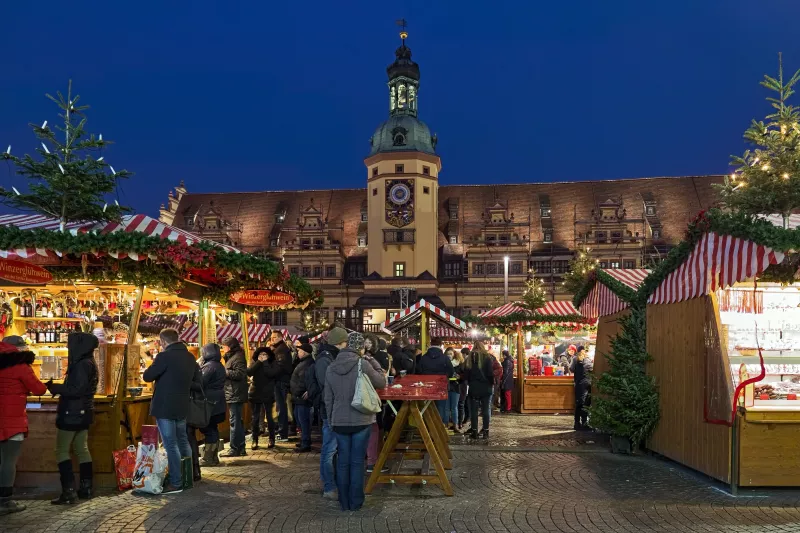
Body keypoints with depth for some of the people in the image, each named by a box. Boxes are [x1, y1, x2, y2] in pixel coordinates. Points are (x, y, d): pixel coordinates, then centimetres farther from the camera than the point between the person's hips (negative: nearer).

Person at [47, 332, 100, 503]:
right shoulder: (90, 364, 12)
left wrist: (54, 387, -16)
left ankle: (69, 491, -8)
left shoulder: (81, 365, -19)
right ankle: (86, 488, 17)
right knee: (82, 449, 13)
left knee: (61, 451, -4)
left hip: (72, 414, -10)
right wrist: (58, 387, 11)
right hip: (83, 413, 10)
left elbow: (76, 390, -25)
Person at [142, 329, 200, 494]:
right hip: (182, 407, 7)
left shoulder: (165, 356, -17)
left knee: (171, 445, -2)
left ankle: (175, 483, 1)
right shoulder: (190, 357, 6)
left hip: (164, 408, -7)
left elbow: (147, 376, -10)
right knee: (182, 441, 19)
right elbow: (198, 381, 12)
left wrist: (155, 366, 8)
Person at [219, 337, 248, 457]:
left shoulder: (238, 358, -12)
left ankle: (235, 449, -3)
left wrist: (224, 372, -18)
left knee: (235, 421, -7)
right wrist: (225, 372, 7)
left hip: (235, 395, -11)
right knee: (237, 421, 13)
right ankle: (240, 448, 19)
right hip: (234, 394, 11)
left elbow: (240, 374, -24)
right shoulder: (232, 357, 20)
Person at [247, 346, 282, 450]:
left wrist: (265, 362, -15)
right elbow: (249, 372, -14)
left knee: (269, 417, 3)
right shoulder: (254, 363, 5)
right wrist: (259, 362, -16)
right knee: (255, 418, 5)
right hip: (255, 394, 2)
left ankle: (271, 439, 15)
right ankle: (254, 440, 12)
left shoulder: (273, 363, -2)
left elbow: (271, 373, -20)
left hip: (268, 395, -2)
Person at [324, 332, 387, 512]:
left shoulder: (331, 368, 2)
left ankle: (344, 502, 17)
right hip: (361, 421, -3)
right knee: (357, 462, 5)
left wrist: (331, 419, 18)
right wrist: (373, 362, 6)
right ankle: (356, 502, 13)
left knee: (343, 462, 11)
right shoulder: (363, 364, -13)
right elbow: (382, 382, 0)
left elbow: (328, 399, 8)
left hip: (339, 421, 3)